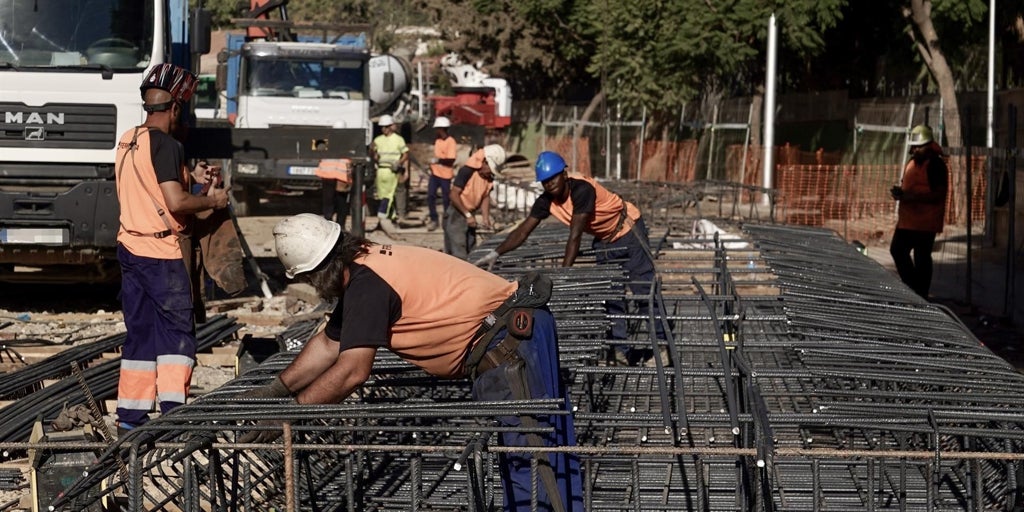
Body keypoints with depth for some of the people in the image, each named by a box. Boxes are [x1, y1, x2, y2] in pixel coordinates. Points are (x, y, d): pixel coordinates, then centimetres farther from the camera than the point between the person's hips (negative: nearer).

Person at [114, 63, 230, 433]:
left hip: (131, 247, 8)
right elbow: (176, 202, -22)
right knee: (177, 331, -2)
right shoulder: (166, 145, -15)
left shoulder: (127, 142, 12)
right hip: (163, 253, -8)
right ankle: (173, 411, -8)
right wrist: (212, 201, -6)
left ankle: (130, 416, 11)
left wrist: (189, 178, 20)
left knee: (140, 331, 11)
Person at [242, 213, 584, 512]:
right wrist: (275, 389, 19)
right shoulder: (362, 269, 14)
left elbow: (351, 371, -22)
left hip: (508, 343, -11)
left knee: (529, 457, -11)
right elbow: (329, 342, 23)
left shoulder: (367, 284, -18)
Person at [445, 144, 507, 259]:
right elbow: (453, 195, -21)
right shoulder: (467, 171, -20)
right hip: (456, 214, -8)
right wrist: (467, 215, -20)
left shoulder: (489, 177, 3)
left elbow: (486, 197, 7)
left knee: (470, 253, 12)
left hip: (470, 215, 8)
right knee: (458, 255, -12)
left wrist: (485, 217, -9)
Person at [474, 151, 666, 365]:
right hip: (604, 239, 7)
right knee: (611, 296, 4)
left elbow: (575, 236, -37)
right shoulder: (546, 201, -13)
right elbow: (523, 231, -14)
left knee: (644, 290, -7)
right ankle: (621, 350, 7)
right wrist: (495, 253, -26)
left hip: (628, 231, -7)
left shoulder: (582, 190, -34)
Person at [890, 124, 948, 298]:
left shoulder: (936, 165, -13)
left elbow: (939, 194, -19)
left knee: (922, 258, -2)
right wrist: (899, 191, 2)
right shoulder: (912, 162, 14)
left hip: (925, 222, -9)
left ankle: (921, 295, 7)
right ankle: (912, 287, 24)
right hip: (907, 219, 9)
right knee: (897, 250, 12)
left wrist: (912, 197, -25)